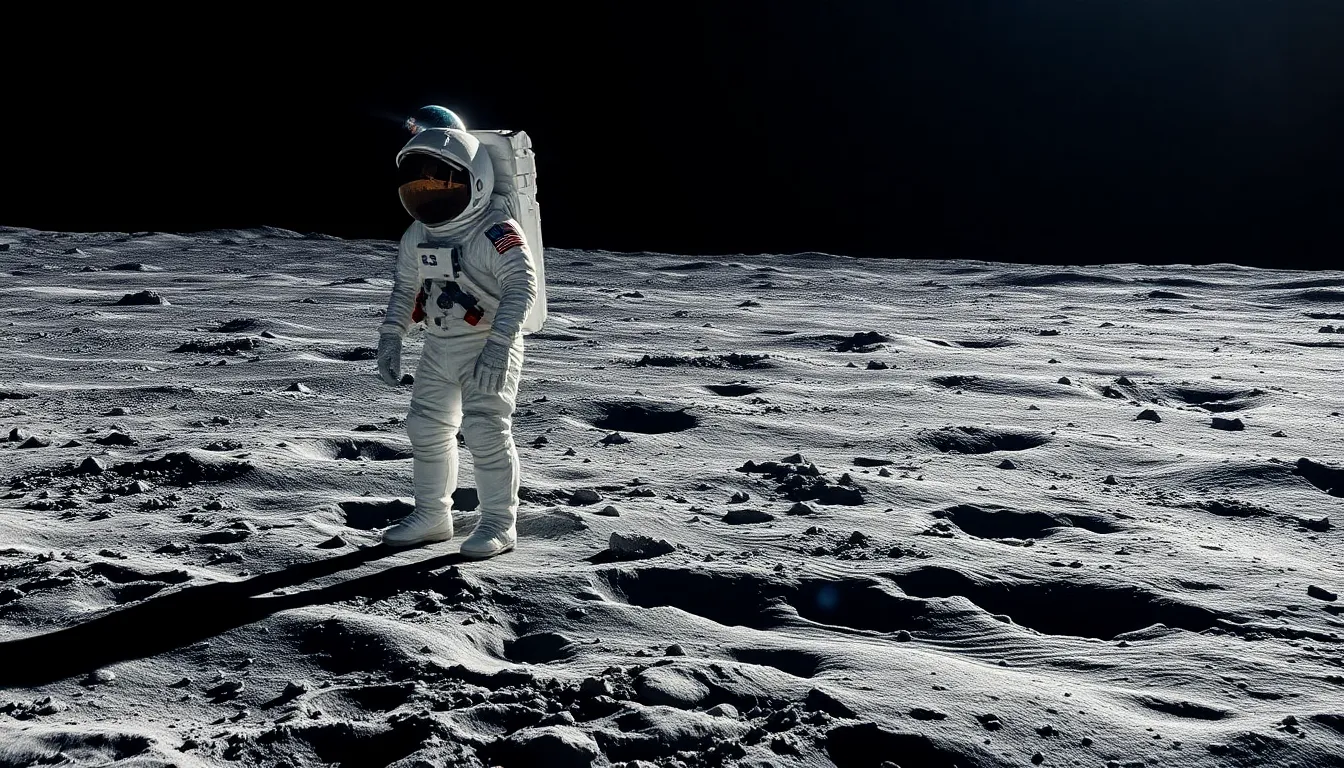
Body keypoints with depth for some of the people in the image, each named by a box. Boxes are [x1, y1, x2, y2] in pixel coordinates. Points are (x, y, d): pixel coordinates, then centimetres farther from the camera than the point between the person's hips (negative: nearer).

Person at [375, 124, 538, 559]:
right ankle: (431, 515, 26)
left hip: (489, 346, -8)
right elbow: (405, 288, 17)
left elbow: (522, 286, -27)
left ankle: (500, 523, 1)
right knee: (427, 426, 11)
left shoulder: (496, 231, -19)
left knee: (485, 430, -12)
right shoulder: (416, 237, 6)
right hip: (438, 347, 8)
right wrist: (390, 336, 7)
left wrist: (498, 343, -35)